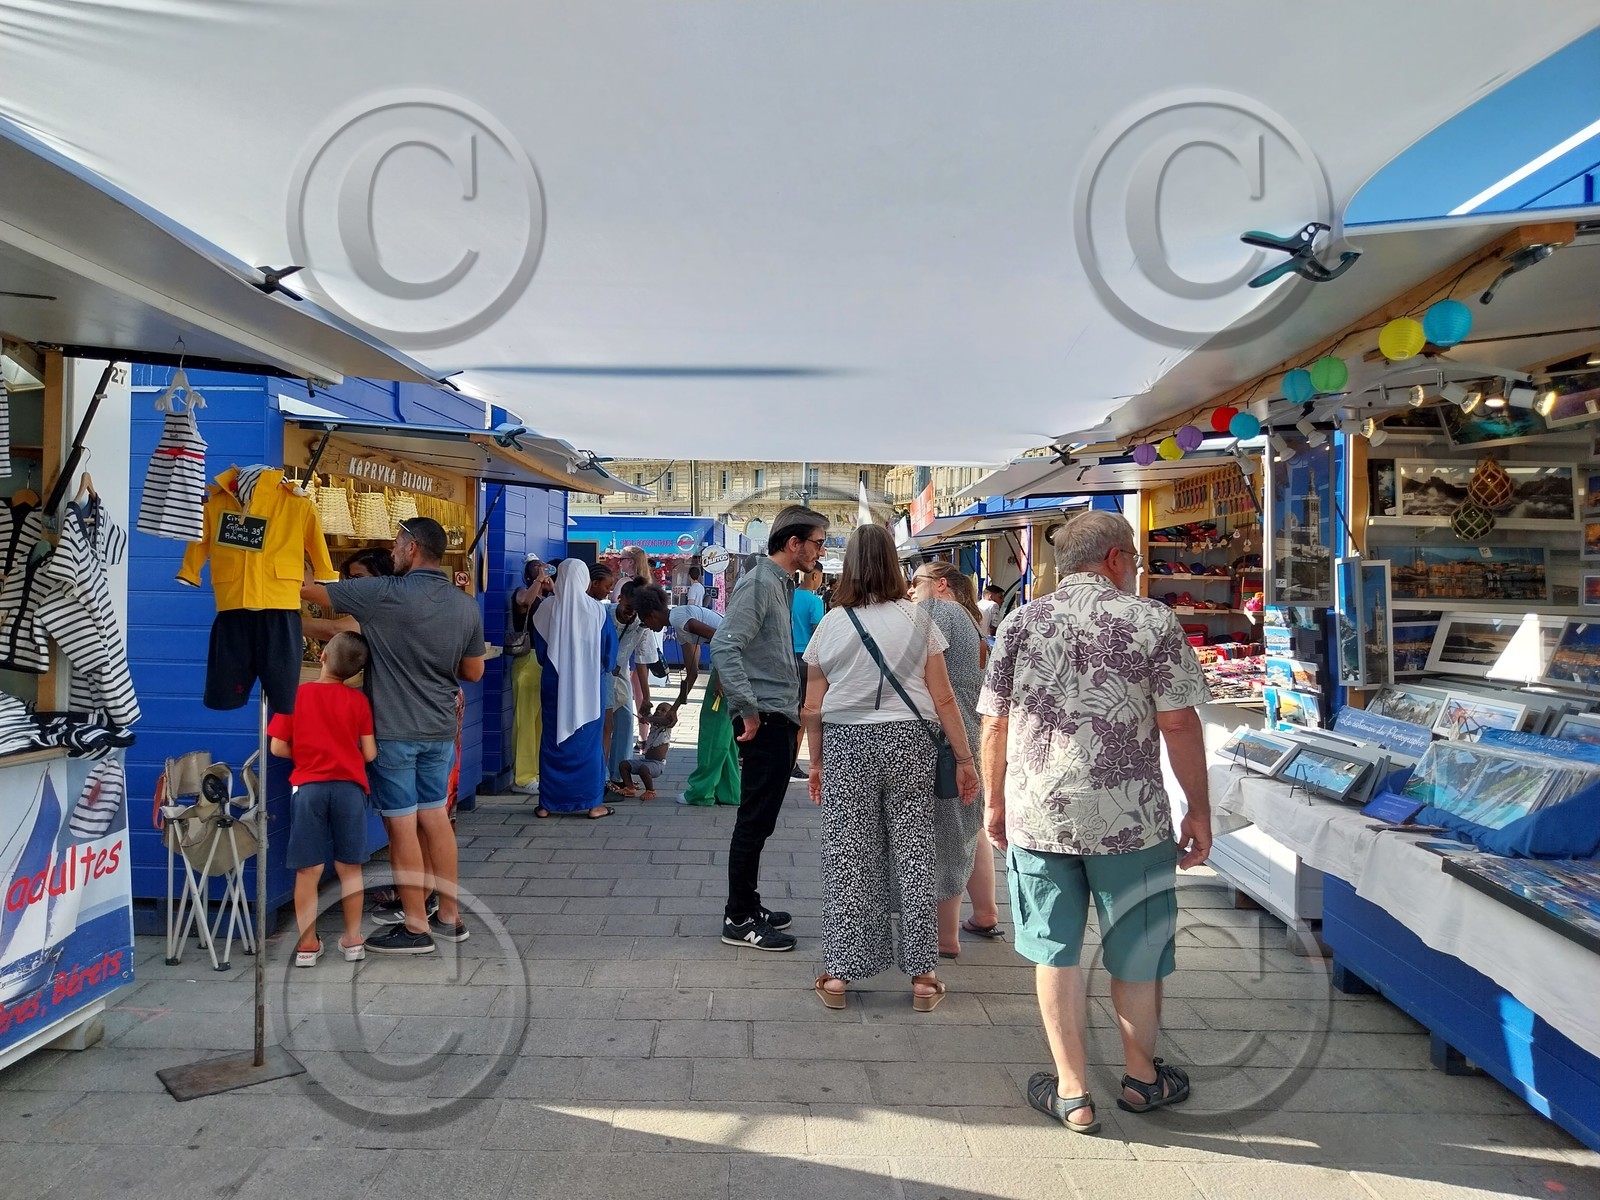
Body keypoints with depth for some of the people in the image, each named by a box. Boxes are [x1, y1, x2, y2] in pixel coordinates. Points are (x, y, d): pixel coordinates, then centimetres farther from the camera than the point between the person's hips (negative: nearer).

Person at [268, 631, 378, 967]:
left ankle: (308, 944, 11)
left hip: (309, 787, -1)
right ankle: (353, 940, 17)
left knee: (308, 870, 6)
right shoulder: (358, 700, 0)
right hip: (349, 787, 1)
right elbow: (370, 753, 1)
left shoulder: (295, 695, -2)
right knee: (350, 867, 10)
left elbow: (278, 748, -2)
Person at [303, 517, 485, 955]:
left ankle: (416, 927, 10)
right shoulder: (466, 605, 1)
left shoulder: (383, 595, -15)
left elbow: (307, 589, -6)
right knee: (435, 817, 14)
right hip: (440, 729, 6)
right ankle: (449, 916, 22)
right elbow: (474, 672, 8)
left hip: (393, 729, -6)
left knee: (402, 825, 2)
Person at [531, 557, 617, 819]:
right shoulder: (596, 609, -10)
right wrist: (603, 670, 20)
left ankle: (547, 803, 15)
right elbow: (610, 650, 0)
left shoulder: (546, 609, -5)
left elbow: (539, 649, 7)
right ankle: (592, 802, 11)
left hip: (554, 684, 2)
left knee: (553, 741, 10)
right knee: (588, 741, 7)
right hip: (588, 685, -1)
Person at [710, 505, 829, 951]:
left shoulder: (783, 583, 16)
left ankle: (747, 906, 27)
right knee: (755, 821, -2)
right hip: (765, 720, -10)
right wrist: (749, 710, -23)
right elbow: (724, 646, -24)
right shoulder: (760, 583, -15)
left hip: (780, 717, 10)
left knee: (760, 820, 16)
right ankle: (738, 920, 7)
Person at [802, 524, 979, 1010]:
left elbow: (813, 707, 3)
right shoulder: (917, 619, -1)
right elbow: (942, 698, -3)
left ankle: (838, 975, 13)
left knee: (846, 859, 6)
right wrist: (964, 759, 5)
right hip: (907, 742, 0)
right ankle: (922, 976, 12)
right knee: (914, 854, 6)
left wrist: (816, 761, 16)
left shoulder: (831, 625, 1)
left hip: (846, 746, 0)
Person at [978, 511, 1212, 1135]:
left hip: (1037, 814, 2)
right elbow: (1179, 724, -8)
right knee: (1136, 952, 17)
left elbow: (994, 723, 3)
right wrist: (1199, 811, 1)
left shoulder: (1020, 623, 2)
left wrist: (995, 800, 14)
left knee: (1055, 952, 12)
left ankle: (1072, 1093, 21)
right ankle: (1141, 1077, 35)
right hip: (1129, 817, -1)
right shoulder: (1152, 621, -5)